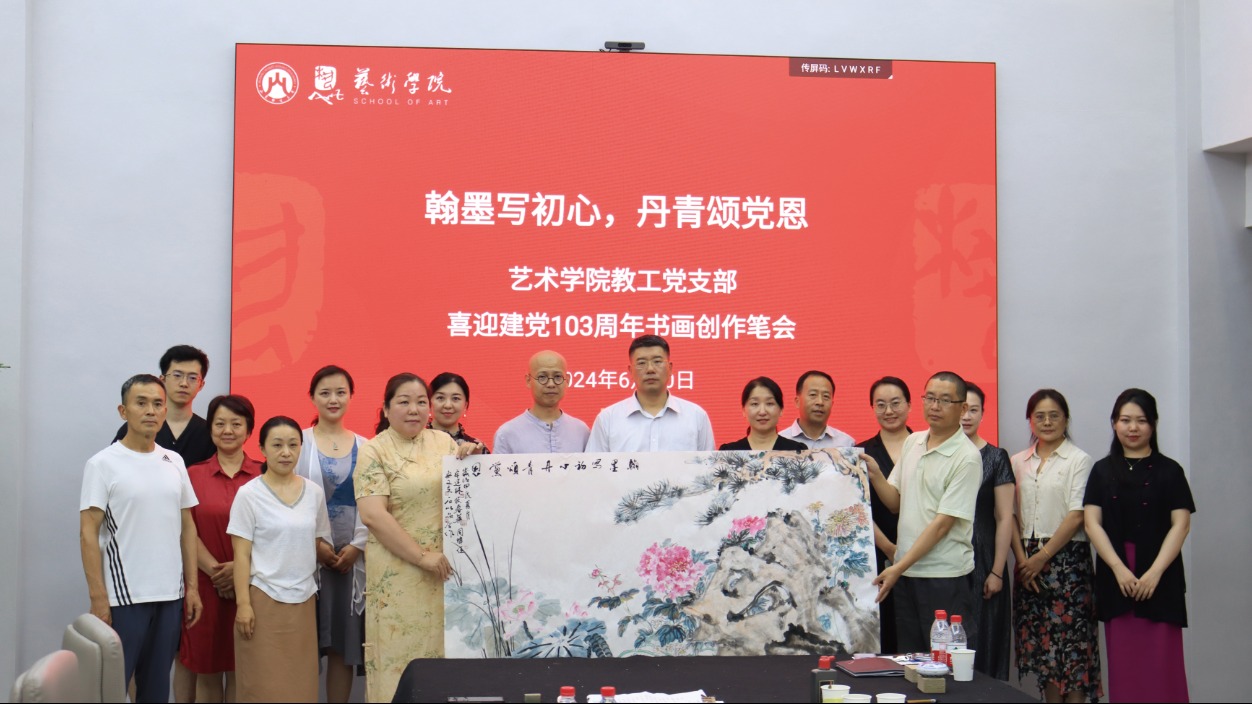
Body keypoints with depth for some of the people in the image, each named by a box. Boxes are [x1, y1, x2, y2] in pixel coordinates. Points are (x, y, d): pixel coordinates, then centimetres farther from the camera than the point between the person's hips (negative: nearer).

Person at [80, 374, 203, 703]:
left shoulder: (174, 462, 9)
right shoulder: (102, 464, -5)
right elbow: (88, 533, -9)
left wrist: (192, 586, 7)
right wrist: (98, 597, -15)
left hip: (170, 595, 5)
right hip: (123, 596, -5)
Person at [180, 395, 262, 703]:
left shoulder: (262, 476, 3)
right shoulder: (193, 475, 3)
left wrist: (239, 568, -13)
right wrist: (215, 571, -12)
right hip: (205, 585, 0)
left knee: (240, 668, 6)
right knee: (207, 668, 7)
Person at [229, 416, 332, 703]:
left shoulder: (314, 492, 7)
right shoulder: (249, 494, -5)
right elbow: (241, 554, -6)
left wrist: (327, 554, -6)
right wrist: (243, 603, -12)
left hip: (303, 600, 4)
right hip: (264, 600, -3)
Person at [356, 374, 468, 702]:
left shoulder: (443, 441, 9)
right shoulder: (373, 451, -6)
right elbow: (372, 515, -16)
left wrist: (471, 460, -7)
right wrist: (422, 556, -18)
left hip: (447, 568, 4)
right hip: (399, 574, -4)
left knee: (442, 648, 7)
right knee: (401, 653, 1)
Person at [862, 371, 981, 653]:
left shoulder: (967, 457, -13)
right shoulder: (911, 443, 9)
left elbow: (943, 523, -16)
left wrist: (898, 568, -18)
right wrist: (875, 476, -6)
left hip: (945, 576, -7)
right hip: (906, 573, 7)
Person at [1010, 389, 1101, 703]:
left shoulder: (1079, 460, -1)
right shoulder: (1018, 462, 12)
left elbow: (1076, 516, -8)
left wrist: (1043, 556, -11)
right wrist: (1022, 557, -4)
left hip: (1067, 558, -4)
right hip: (1028, 562, 4)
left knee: (1071, 636, -5)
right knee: (1040, 640, 6)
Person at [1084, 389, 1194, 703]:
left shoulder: (1169, 470, 6)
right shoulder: (1102, 471, 11)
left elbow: (1181, 525, -1)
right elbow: (1092, 523, 3)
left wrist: (1154, 573, -13)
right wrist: (1119, 569, -10)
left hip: (1160, 579, -2)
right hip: (1115, 577, 2)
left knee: (1161, 663, -5)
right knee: (1123, 665, 2)